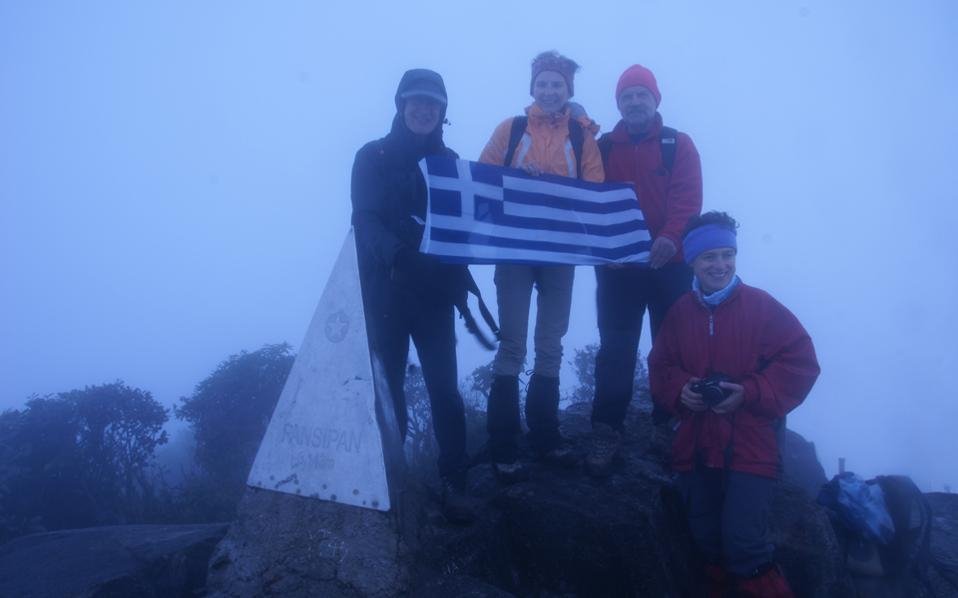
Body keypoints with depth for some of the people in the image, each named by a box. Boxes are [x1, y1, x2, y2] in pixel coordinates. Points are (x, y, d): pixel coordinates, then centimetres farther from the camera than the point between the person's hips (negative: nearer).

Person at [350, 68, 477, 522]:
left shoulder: (449, 160, 12)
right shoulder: (373, 157, 3)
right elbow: (365, 220, -10)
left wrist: (459, 280, -10)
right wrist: (396, 252, -31)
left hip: (434, 292, 2)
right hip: (385, 291, -1)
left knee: (444, 388, -3)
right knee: (387, 387, 2)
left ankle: (453, 482, 6)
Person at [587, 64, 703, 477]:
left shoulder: (679, 145, 7)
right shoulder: (602, 148, 12)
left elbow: (688, 198, -7)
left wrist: (670, 237, -25)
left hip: (669, 264, 0)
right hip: (616, 265, 0)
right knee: (615, 350, -1)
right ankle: (606, 431, 5)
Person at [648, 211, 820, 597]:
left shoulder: (761, 305, -6)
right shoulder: (679, 312, 3)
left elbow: (800, 363, -7)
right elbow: (660, 367, 11)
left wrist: (750, 393, -18)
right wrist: (679, 390, -10)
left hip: (749, 446, -4)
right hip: (695, 446, 4)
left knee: (743, 542, -9)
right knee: (707, 543, 15)